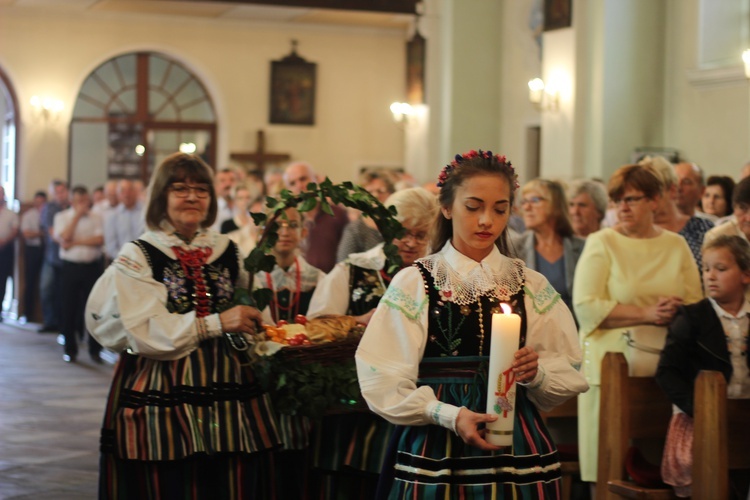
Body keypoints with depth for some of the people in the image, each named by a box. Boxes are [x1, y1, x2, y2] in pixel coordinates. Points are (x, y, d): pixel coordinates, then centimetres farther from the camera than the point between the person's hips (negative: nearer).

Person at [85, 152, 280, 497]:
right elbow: (144, 332, -14)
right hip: (162, 398, -4)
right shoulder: (137, 257, -2)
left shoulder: (227, 252, 11)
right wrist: (216, 324, -17)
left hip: (229, 396, 4)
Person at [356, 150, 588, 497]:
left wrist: (536, 373, -17)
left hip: (516, 446, 3)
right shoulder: (413, 284, -5)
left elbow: (569, 373, 4)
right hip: (434, 447, -3)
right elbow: (385, 381, -10)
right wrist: (449, 415, -23)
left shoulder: (532, 287, 5)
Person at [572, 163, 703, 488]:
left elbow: (696, 304, 11)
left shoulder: (676, 245, 13)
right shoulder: (601, 243, 2)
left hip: (666, 368, 3)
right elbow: (586, 306, -9)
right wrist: (647, 313, -12)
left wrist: (675, 312, -11)